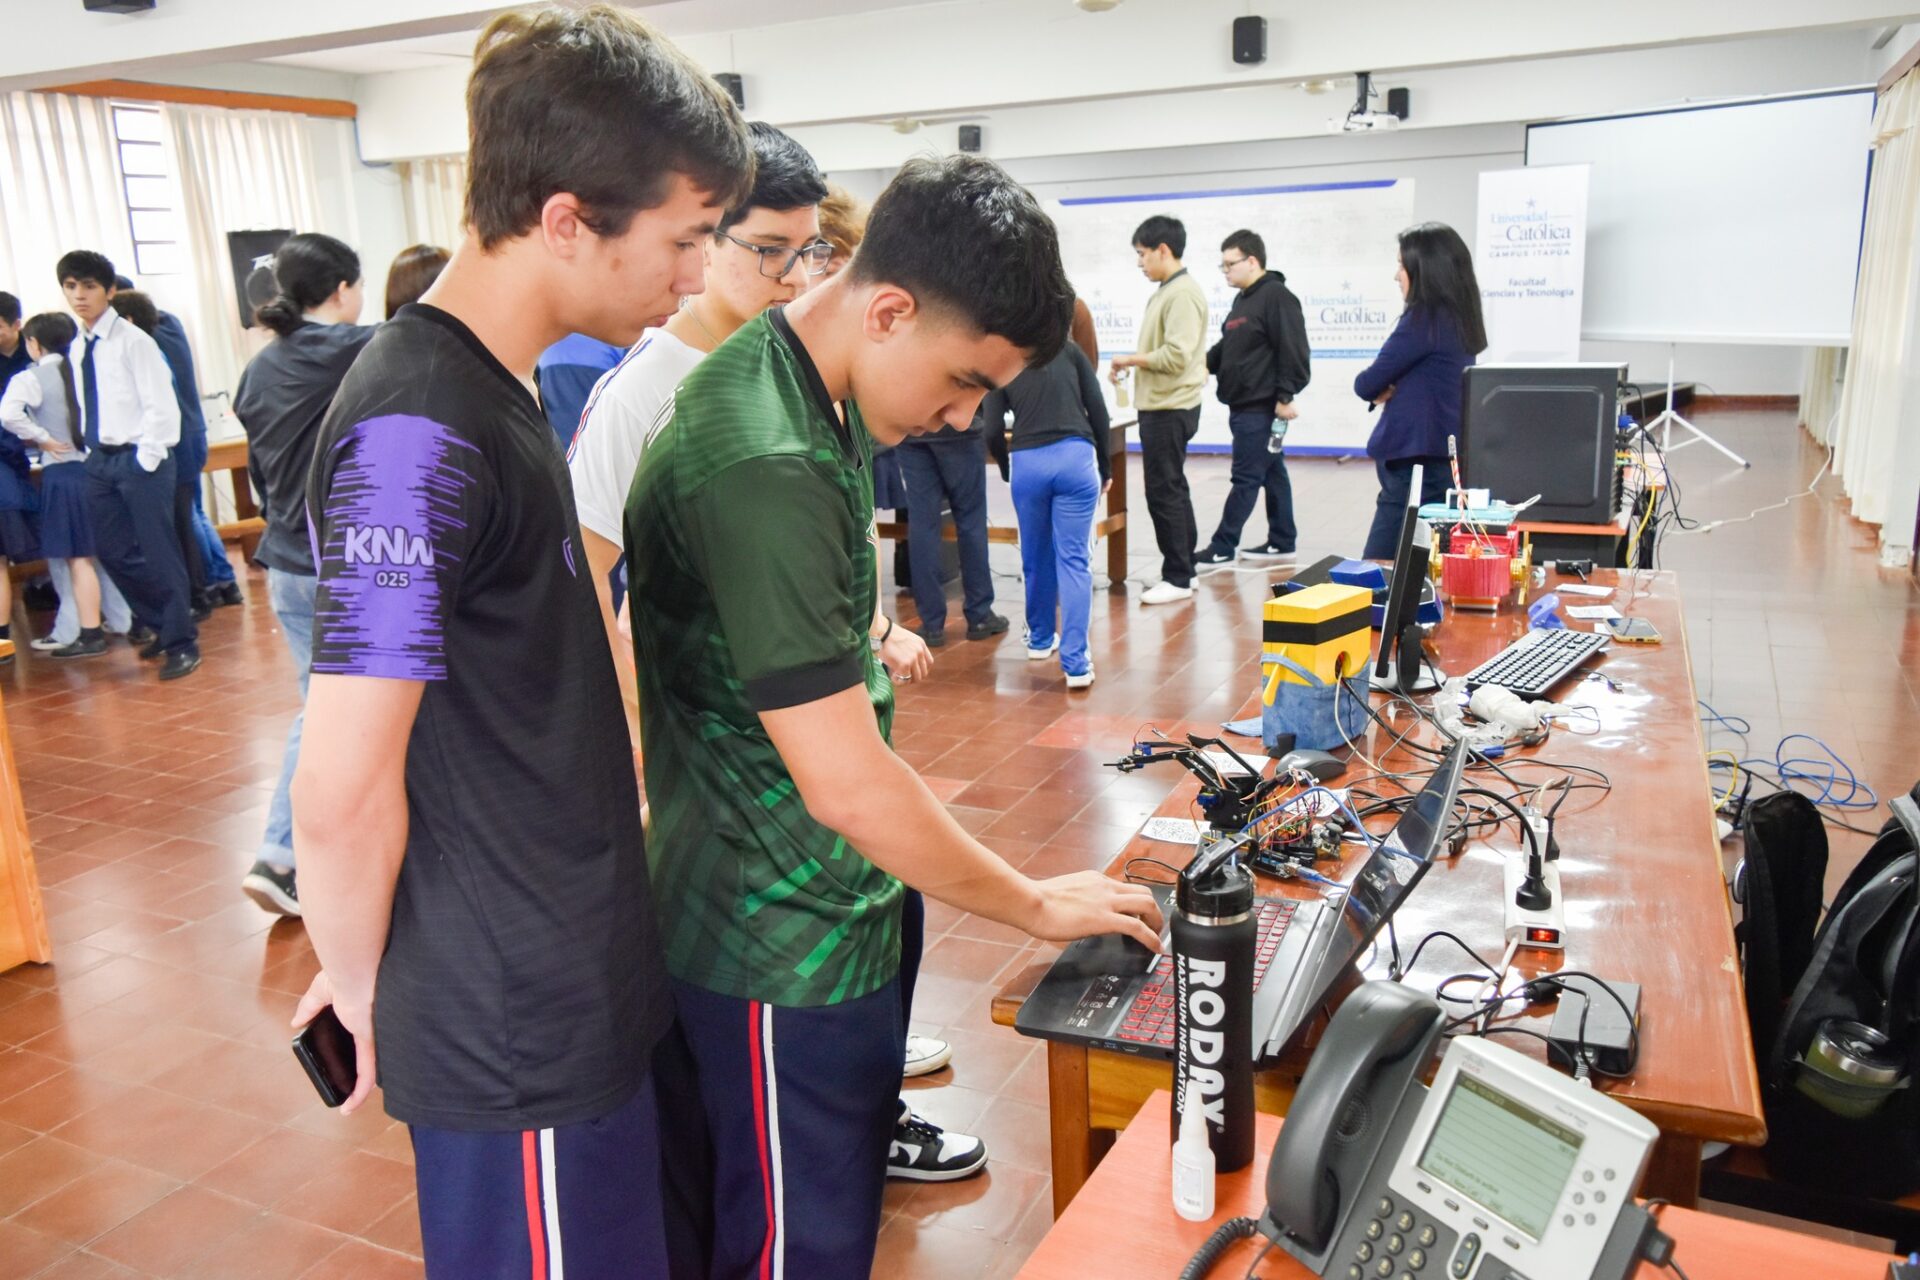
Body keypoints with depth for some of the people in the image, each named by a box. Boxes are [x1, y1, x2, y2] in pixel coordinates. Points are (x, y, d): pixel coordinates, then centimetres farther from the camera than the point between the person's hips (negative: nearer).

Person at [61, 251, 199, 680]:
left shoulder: (132, 340, -11)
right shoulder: (78, 347, 11)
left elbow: (161, 405, -14)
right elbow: (88, 405, 18)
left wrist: (145, 459, -14)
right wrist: (91, 451, 9)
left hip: (138, 458, -7)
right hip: (100, 460, 8)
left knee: (158, 552, -3)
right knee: (113, 551, 11)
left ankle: (181, 642, 9)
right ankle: (161, 626, 27)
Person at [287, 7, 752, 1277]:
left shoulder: (495, 391, 6)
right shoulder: (417, 433, -25)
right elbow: (345, 793, -24)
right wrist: (361, 991, -7)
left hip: (585, 982, 9)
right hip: (521, 1031, -8)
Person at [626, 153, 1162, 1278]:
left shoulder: (811, 389, 2)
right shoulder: (762, 467, -30)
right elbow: (845, 782, -28)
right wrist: (1037, 906, -16)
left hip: (850, 899, 9)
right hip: (787, 951, -9)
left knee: (850, 1186, 25)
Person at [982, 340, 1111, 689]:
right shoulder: (1069, 350, 14)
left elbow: (993, 430, 5)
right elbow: (1098, 409, 7)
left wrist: (1006, 469, 22)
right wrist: (1105, 464, 15)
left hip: (1027, 462, 0)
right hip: (1076, 456, 0)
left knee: (1035, 556, 17)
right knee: (1073, 560, 0)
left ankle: (1040, 639, 36)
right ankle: (1075, 662, -5)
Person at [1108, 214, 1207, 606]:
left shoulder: (1182, 294, -16)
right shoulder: (1166, 291, 15)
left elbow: (1176, 356, -23)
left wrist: (1130, 359, -12)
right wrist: (1132, 365, 4)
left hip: (1171, 410, -10)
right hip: (1161, 407, 10)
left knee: (1165, 492, -5)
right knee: (1172, 489, 15)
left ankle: (1177, 579, 3)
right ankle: (1182, 570, 24)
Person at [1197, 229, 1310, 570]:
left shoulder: (1277, 296, -12)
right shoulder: (1243, 299, 17)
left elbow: (1294, 352, -18)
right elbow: (1227, 349, 23)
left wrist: (1285, 397, -21)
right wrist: (1203, 362, 6)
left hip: (1261, 407, -10)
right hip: (1243, 405, 10)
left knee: (1246, 477, -4)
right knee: (1272, 474, 13)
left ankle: (1222, 548, -1)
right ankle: (1281, 544, 19)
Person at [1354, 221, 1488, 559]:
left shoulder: (1423, 319, -13)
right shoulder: (1461, 319, 14)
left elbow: (1367, 385, -9)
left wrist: (1382, 389, 12)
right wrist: (1392, 389, -1)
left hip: (1413, 464, -9)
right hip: (1446, 459, 9)